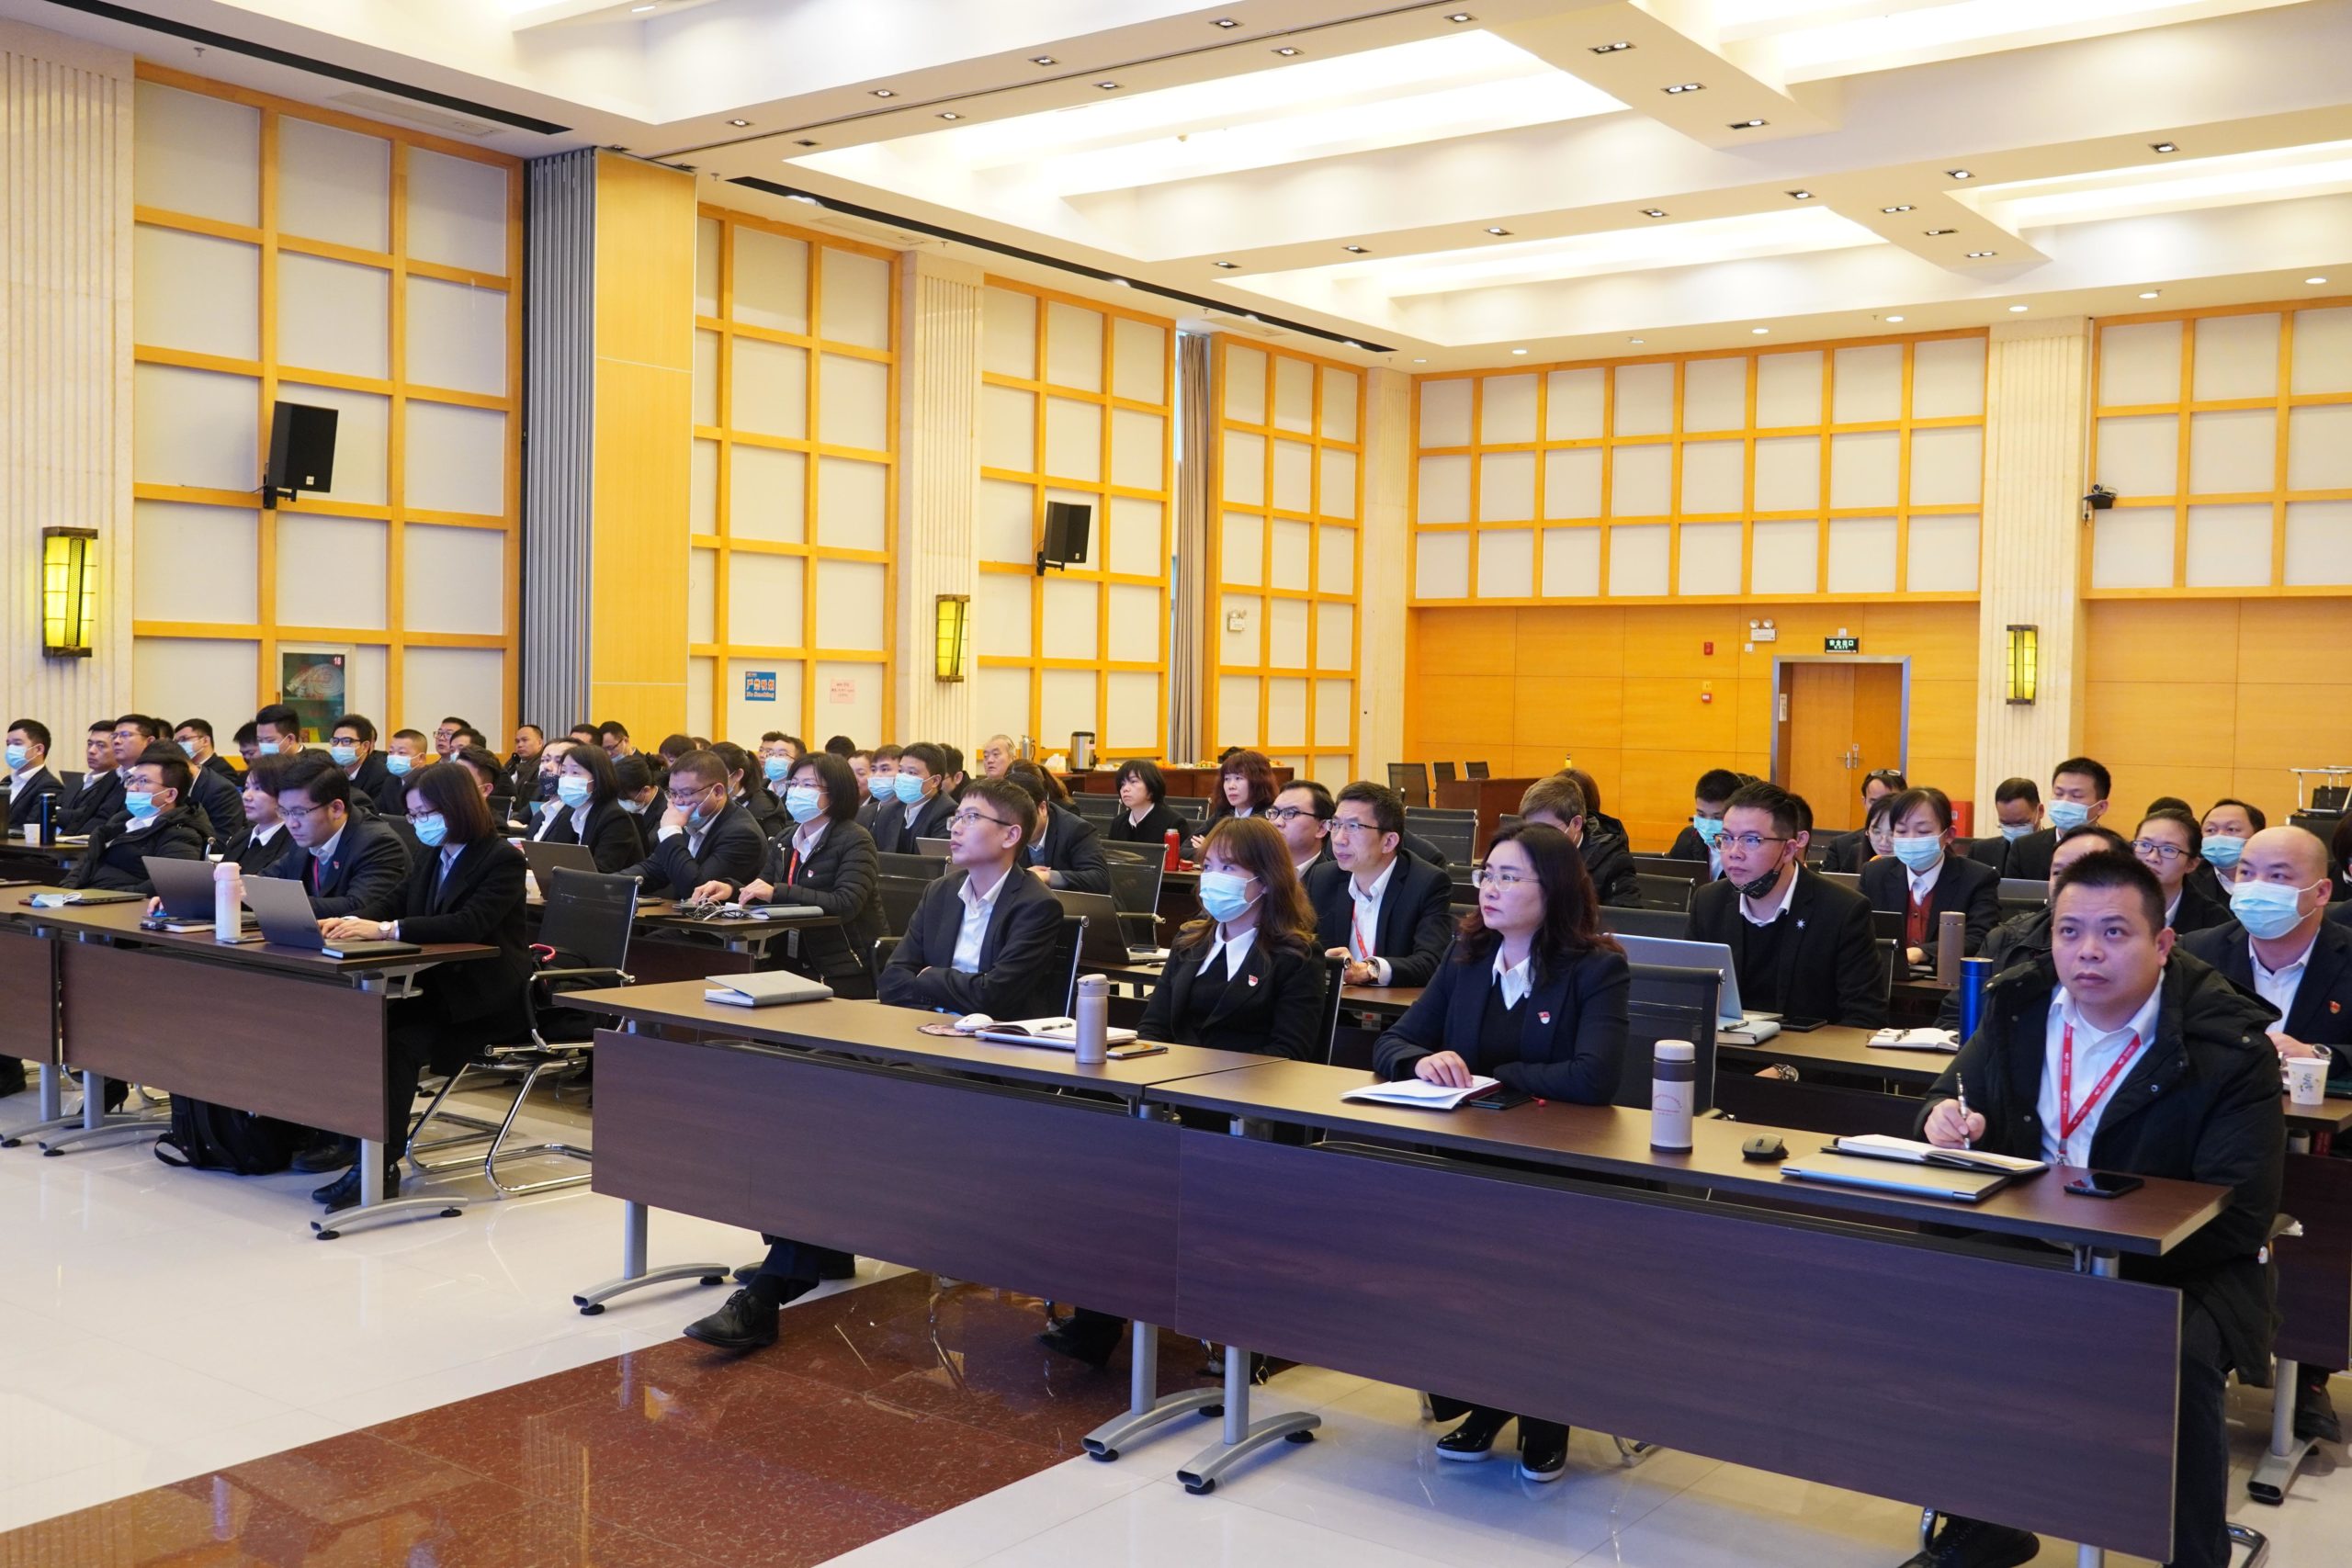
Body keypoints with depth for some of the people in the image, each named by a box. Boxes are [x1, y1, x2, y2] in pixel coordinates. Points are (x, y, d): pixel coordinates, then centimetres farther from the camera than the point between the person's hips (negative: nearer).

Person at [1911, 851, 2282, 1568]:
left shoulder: (2228, 1046, -16)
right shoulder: (2021, 1004, -1)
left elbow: (2237, 1217, -19)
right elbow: (1952, 1092, 13)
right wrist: (1945, 1118, -14)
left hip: (2181, 1267, -4)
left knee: (2179, 1357, -34)